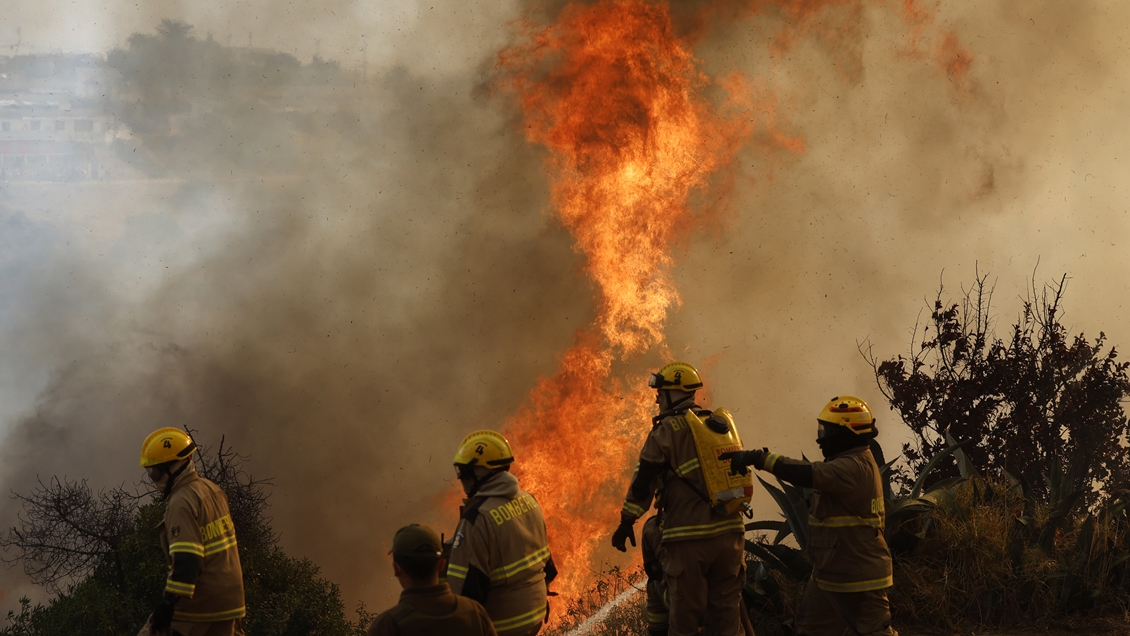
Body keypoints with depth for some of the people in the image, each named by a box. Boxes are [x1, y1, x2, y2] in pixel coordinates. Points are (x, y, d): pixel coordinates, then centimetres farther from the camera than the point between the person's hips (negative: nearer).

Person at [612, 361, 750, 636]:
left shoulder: (668, 429, -6)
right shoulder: (722, 424, 12)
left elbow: (643, 481, -5)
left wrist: (626, 522, 4)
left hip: (690, 535, -6)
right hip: (730, 531, 6)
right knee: (728, 610, 11)